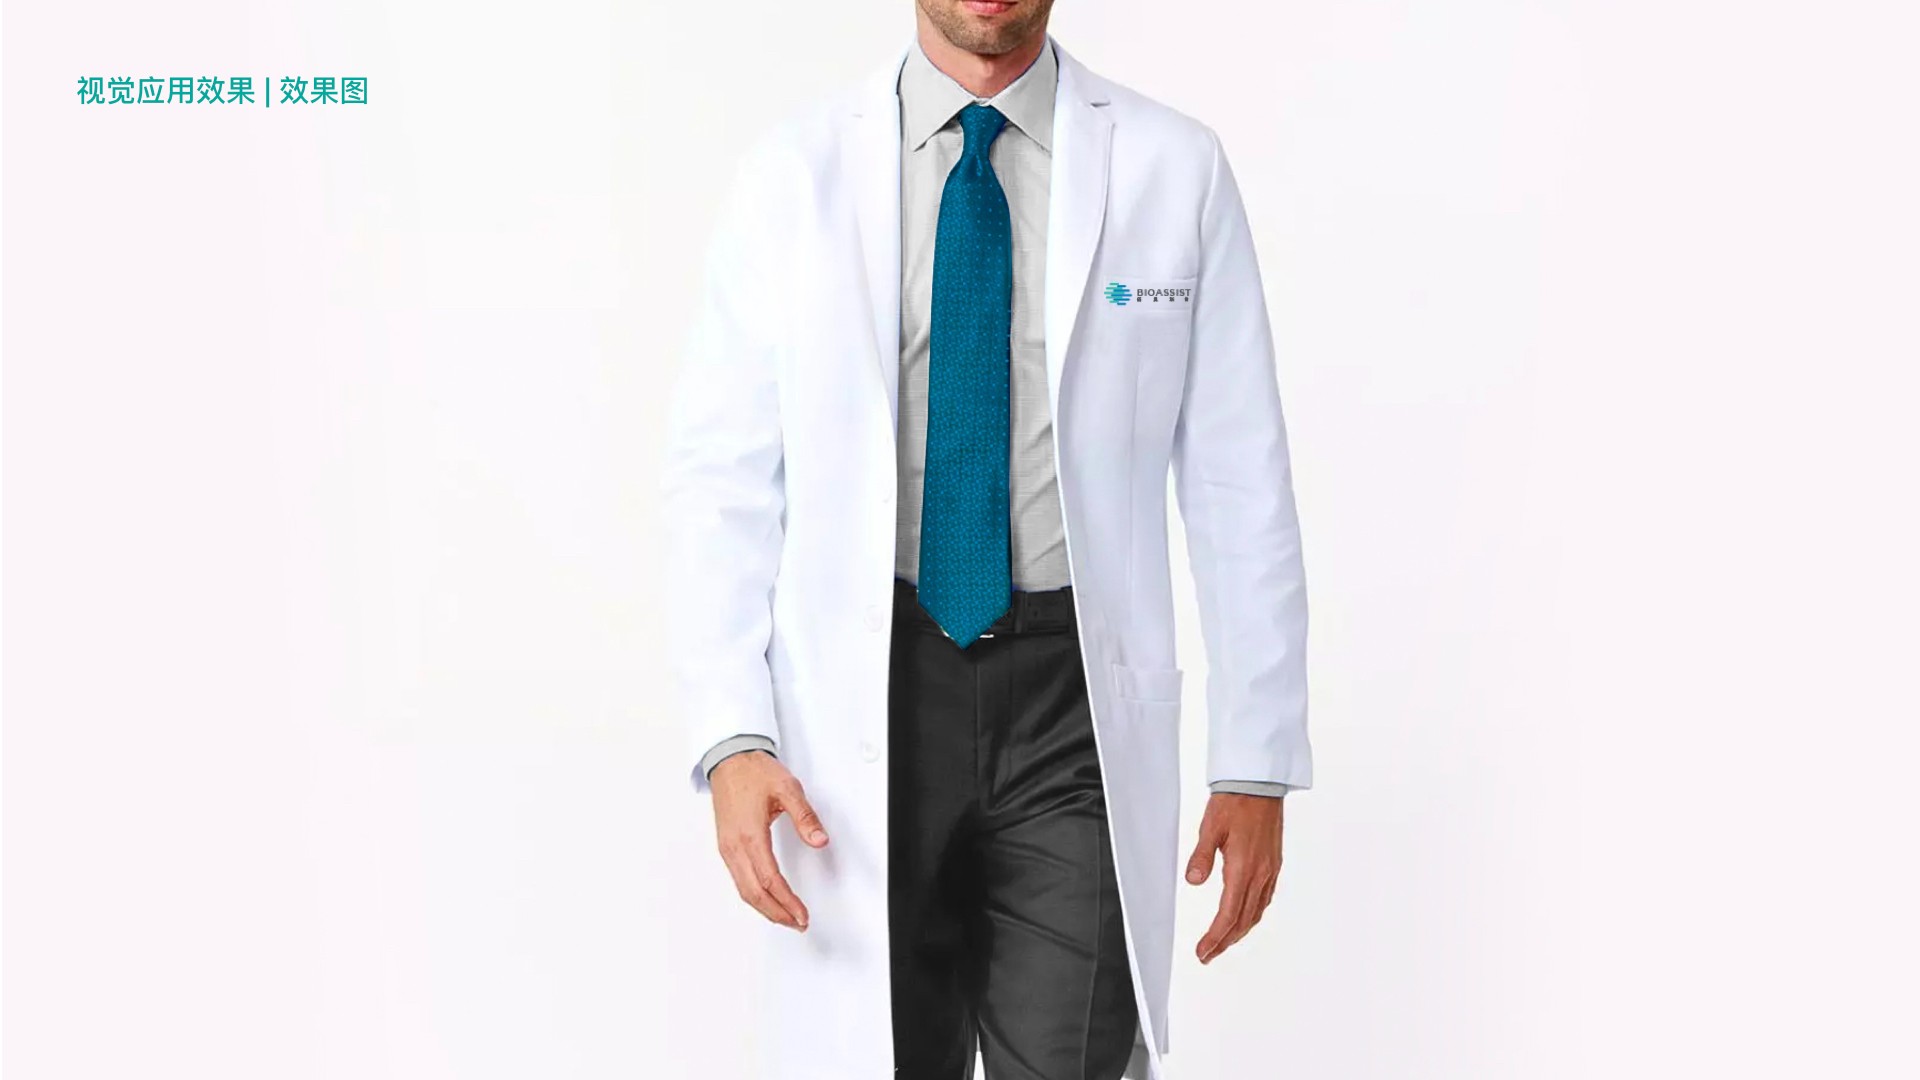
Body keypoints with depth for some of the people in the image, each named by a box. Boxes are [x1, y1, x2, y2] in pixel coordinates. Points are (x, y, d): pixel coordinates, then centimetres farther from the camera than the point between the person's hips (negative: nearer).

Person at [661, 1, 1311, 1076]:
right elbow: (723, 474, 0)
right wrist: (733, 738, -10)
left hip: (1075, 703, 0)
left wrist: (1258, 761, -1)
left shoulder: (1176, 168, -1)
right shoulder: (795, 172, 1)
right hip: (862, 702, 1)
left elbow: (1240, 485, 1)